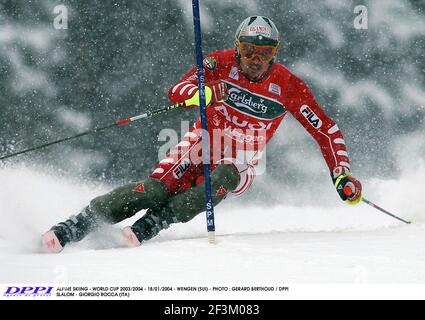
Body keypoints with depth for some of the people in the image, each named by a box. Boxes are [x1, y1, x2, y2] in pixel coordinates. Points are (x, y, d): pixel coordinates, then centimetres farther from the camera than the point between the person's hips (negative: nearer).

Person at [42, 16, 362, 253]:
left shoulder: (288, 86, -10)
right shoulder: (221, 63, -10)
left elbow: (326, 130, -4)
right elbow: (176, 91, -21)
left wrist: (342, 174, -15)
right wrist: (198, 92, -45)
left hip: (239, 168, 1)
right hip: (199, 149, 0)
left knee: (222, 179, -37)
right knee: (155, 189, -27)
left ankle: (151, 224, -39)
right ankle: (75, 227, -29)